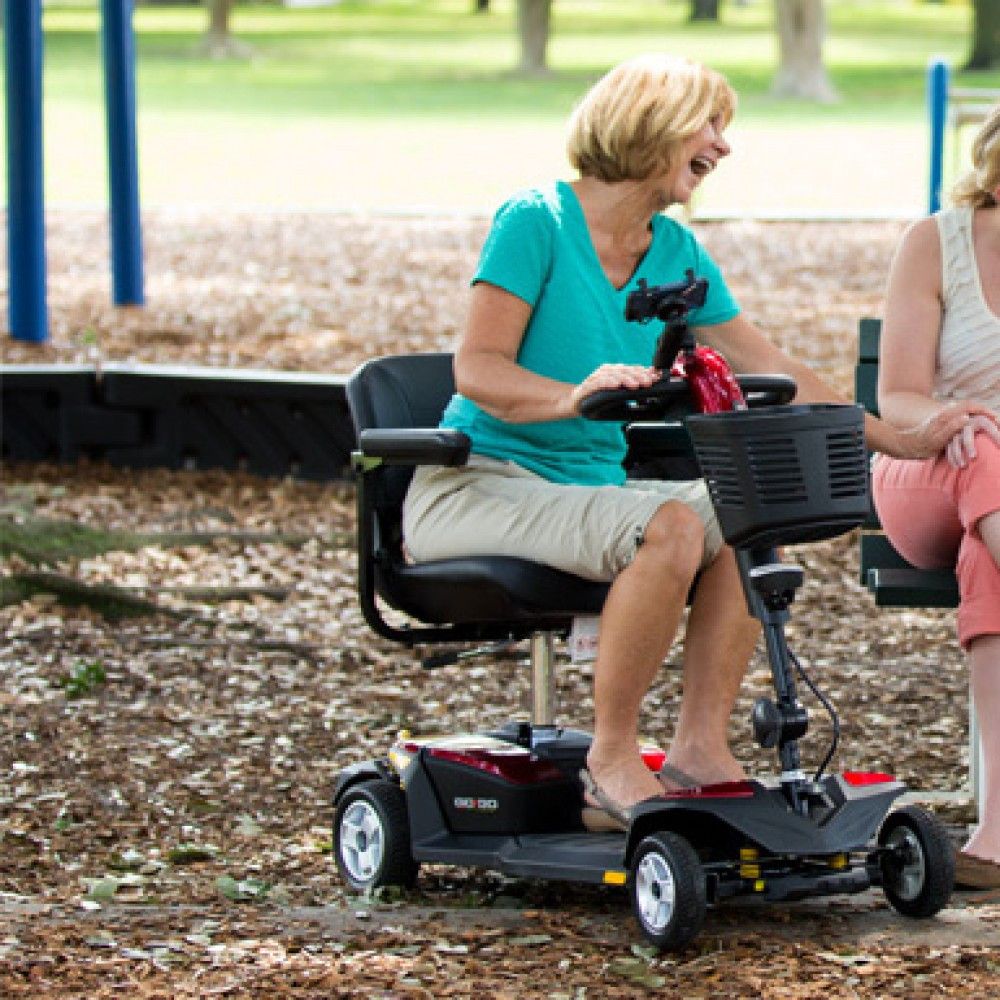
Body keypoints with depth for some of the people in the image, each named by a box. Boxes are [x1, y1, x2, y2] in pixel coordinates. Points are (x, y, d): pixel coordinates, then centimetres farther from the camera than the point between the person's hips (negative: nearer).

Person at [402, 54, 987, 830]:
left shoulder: (677, 255, 8)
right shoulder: (537, 221, -12)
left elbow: (774, 372, 12)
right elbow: (478, 369, -20)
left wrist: (900, 441, 7)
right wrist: (574, 396, -39)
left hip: (588, 488, 7)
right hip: (475, 487, -7)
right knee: (668, 528, -31)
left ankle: (700, 749, -13)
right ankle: (612, 760, -21)